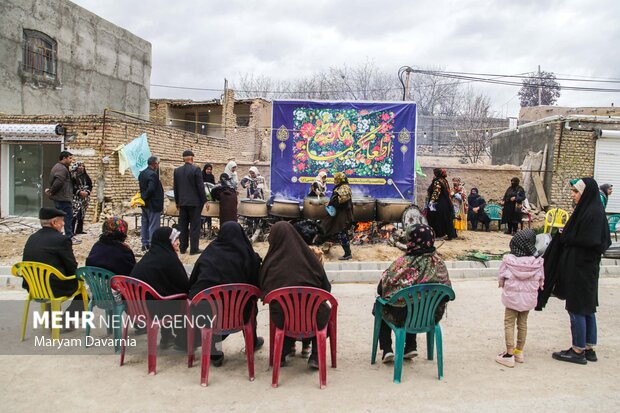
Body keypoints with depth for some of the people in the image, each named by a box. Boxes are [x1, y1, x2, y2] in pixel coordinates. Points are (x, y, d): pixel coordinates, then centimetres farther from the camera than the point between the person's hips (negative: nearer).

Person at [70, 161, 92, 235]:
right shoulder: (73, 176, -7)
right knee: (75, 213, -13)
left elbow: (90, 185, 13)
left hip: (84, 198, 6)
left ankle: (79, 229, 15)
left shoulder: (85, 176, 11)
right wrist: (79, 192, -16)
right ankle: (72, 230, -10)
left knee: (82, 214, 8)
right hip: (76, 197, -6)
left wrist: (87, 192, -4)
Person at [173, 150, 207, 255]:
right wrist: (204, 200, -4)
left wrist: (177, 202, 18)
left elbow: (175, 187, 11)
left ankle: (182, 247, 15)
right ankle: (194, 249, 0)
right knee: (194, 226, -1)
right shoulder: (196, 169, -10)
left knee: (183, 226, 10)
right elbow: (200, 187, -11)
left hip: (182, 202, 5)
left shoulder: (177, 171, 6)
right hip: (194, 202, -5)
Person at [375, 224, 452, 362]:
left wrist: (381, 291, 11)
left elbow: (381, 288, -11)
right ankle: (411, 347, 31)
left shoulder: (403, 263, -19)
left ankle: (387, 349, 19)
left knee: (381, 306, 26)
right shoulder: (439, 263, -8)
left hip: (402, 317, -4)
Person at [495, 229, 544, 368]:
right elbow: (541, 281, 1)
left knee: (509, 324, 6)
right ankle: (519, 352, 27)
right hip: (529, 298, 3)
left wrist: (504, 286, 13)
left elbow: (501, 280, -7)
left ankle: (509, 354, 5)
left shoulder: (508, 260, -17)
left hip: (512, 297, -3)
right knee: (523, 323, 16)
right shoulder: (537, 262, -11)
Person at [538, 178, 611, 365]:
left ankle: (578, 351, 11)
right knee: (587, 309, 15)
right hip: (580, 267, 10)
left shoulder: (593, 213, -19)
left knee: (577, 309, 0)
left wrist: (565, 237, -10)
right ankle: (589, 349, 25)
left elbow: (589, 242, -24)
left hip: (581, 269, -10)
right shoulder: (588, 209, 10)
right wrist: (566, 235, 0)